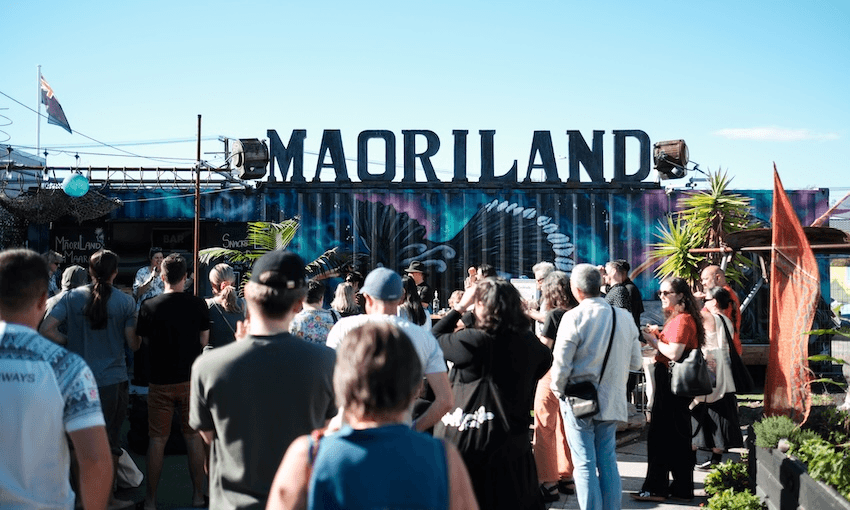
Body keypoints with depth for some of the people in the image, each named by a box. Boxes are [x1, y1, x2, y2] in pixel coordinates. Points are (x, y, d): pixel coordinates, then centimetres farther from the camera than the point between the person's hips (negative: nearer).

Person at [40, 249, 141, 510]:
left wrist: (69, 343, 4)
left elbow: (46, 329, -10)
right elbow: (133, 343, -4)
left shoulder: (72, 297, -3)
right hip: (113, 380, -2)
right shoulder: (125, 301, -7)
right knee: (110, 440, 9)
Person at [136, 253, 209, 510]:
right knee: (194, 436, 10)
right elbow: (204, 341, 2)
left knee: (157, 439, 8)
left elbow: (145, 341, 4)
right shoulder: (198, 305, -6)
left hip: (160, 381, -1)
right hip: (191, 379, 1)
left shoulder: (149, 306, -8)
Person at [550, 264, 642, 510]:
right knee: (608, 462, 14)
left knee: (584, 464, 1)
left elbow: (561, 364, -14)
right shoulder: (624, 317, 1)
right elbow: (635, 362, 8)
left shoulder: (574, 317, -15)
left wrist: (558, 390, 4)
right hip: (612, 401, 5)